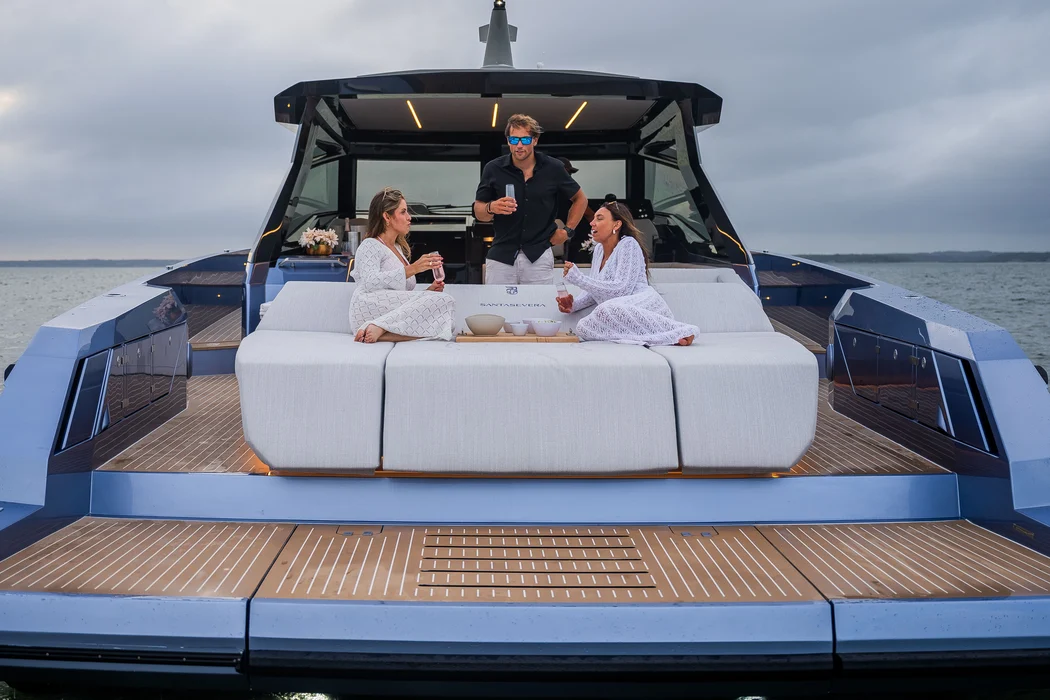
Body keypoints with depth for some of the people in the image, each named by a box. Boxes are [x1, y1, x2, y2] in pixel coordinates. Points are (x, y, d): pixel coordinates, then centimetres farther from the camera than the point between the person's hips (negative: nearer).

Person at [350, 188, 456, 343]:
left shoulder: (399, 249, 32)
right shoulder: (370, 246, 7)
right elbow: (370, 282, -15)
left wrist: (428, 291, 10)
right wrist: (412, 269, -20)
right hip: (371, 306, -7)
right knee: (443, 301, -26)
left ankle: (382, 333, -33)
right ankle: (378, 328, -30)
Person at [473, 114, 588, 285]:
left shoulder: (552, 168, -1)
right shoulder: (494, 168, -2)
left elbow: (580, 199, 14)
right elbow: (478, 212, 4)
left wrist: (568, 230, 6)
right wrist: (492, 207, -17)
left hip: (539, 256, 0)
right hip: (501, 256, 0)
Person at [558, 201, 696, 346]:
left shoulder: (628, 244, -3)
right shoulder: (599, 248, 21)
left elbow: (621, 290, -15)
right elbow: (595, 289, 27)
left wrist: (579, 278, -13)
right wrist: (574, 305, 7)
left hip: (643, 308, -8)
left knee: (607, 310, -40)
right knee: (582, 328, -23)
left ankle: (676, 331, -29)